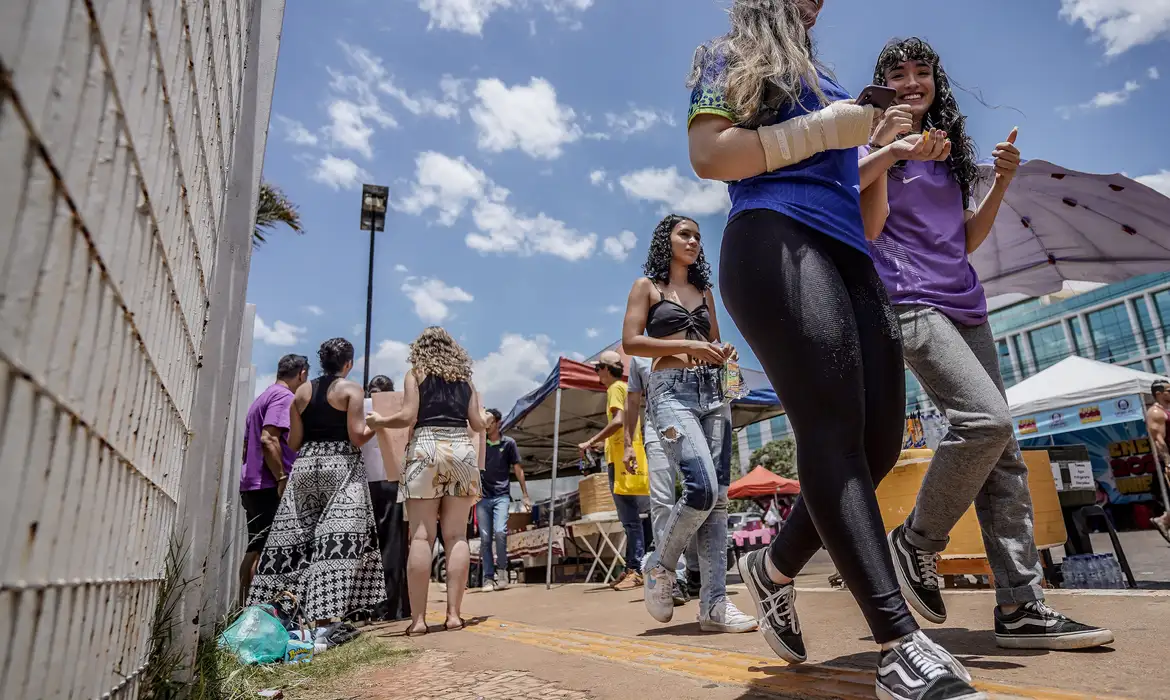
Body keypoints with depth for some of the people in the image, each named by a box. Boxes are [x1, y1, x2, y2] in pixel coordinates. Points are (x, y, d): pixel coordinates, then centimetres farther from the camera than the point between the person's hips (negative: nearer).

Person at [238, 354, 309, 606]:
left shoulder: (262, 398, 21)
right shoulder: (284, 397, -8)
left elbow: (247, 446, 23)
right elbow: (269, 439, -21)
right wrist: (282, 478, -20)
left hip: (252, 484, 9)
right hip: (271, 486, -9)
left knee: (256, 549, 11)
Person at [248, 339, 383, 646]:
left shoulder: (302, 392, 12)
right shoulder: (352, 390, -1)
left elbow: (294, 443, 10)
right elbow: (357, 437, -10)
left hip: (306, 467, 5)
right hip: (341, 467, -5)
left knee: (296, 540, 12)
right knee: (337, 540, -8)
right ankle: (323, 624, -14)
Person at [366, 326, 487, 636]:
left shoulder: (416, 374, 9)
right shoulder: (465, 378, 17)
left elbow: (408, 416, -3)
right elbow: (478, 424, 11)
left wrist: (379, 421, 14)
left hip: (426, 448, -2)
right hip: (462, 450, 3)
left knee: (421, 536, -4)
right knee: (456, 535, 2)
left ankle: (418, 618, -5)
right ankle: (453, 613, 1)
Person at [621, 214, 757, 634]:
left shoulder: (704, 291, 22)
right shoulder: (647, 287, 8)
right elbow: (631, 342, -3)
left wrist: (723, 353, 2)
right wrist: (687, 346, -13)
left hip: (712, 390, 6)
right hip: (672, 390, -6)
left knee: (718, 496, -2)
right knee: (702, 487, -21)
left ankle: (714, 604, 2)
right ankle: (660, 568, 3)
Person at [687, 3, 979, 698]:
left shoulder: (827, 84, 35)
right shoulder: (731, 58, 19)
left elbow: (869, 223, 30)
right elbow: (709, 155, -3)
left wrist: (880, 149, 15)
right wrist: (823, 130, -1)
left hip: (851, 261, 7)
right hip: (776, 241, -7)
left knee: (879, 442, -4)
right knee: (833, 429, -21)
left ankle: (775, 566, 15)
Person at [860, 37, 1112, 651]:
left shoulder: (949, 150, 23)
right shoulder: (878, 143, 6)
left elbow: (967, 239, 22)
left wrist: (1001, 183, 9)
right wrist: (885, 149, -19)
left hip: (963, 303, 7)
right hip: (910, 301, -7)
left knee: (1002, 452, 0)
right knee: (986, 419, -24)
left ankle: (1020, 606, 5)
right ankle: (915, 544, -4)